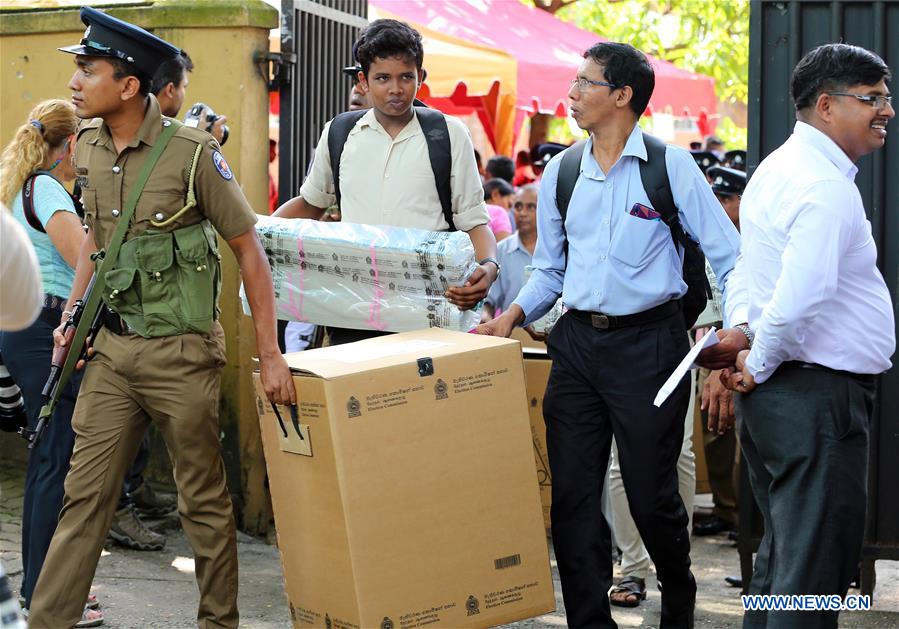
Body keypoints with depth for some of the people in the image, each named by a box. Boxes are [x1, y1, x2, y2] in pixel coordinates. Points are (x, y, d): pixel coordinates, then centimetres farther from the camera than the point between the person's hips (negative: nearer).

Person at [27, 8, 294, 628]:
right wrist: (71, 315, 13)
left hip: (180, 352, -5)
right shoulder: (89, 148, 5)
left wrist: (270, 355, -10)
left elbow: (249, 250, -8)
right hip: (113, 347, 5)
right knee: (84, 493, 5)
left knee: (204, 500, 6)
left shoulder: (192, 152, -13)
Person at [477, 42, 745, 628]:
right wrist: (514, 313, -1)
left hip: (648, 342, -4)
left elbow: (729, 255, -5)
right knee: (572, 494, 1)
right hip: (577, 343, 4)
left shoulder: (670, 166, -5)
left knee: (651, 492, 2)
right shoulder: (560, 173, 8)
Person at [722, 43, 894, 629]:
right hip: (820, 393, -10)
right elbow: (796, 304, -29)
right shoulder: (827, 187, -20)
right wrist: (759, 366, -14)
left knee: (783, 552, 19)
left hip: (778, 389, 10)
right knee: (818, 565, -6)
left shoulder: (779, 168, 14)